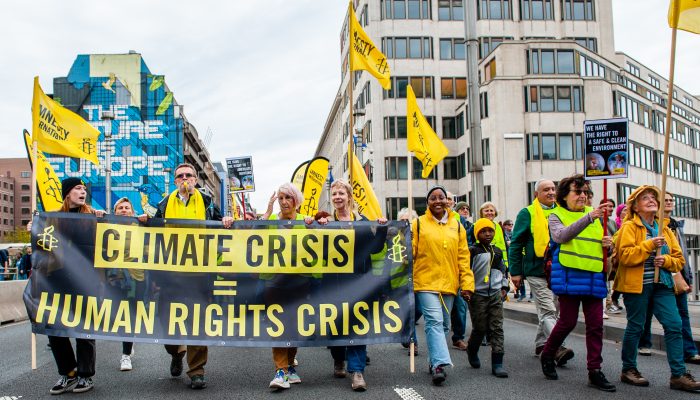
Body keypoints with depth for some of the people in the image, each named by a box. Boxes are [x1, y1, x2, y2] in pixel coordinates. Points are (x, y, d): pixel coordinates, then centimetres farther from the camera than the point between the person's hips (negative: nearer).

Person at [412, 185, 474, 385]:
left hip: (448, 284, 4)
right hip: (426, 283, -4)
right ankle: (439, 364, -17)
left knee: (443, 325, 11)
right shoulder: (419, 224, 1)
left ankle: (434, 361, 24)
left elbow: (463, 257, 9)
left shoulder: (457, 226, 10)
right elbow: (410, 252, -2)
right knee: (434, 321, -15)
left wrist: (467, 284, 3)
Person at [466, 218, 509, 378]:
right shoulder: (473, 251, -4)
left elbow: (503, 270, 26)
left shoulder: (497, 251, 14)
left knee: (497, 328, -2)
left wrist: (504, 287, 18)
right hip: (478, 294, -4)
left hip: (496, 294, 4)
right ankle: (472, 351, 28)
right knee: (480, 328, 0)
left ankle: (497, 363, -1)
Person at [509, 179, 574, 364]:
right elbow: (515, 244, -2)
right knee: (548, 311, -11)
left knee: (547, 310, 14)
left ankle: (541, 344, 26)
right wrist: (515, 272, -6)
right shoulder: (527, 213, -2)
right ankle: (557, 348, -17)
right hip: (537, 271, -6)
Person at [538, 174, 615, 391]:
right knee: (567, 322, 0)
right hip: (569, 276, -5)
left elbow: (601, 242, 25)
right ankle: (547, 355, 23)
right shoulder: (557, 216, 1)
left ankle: (595, 371, 9)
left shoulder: (595, 215, 16)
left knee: (596, 324, 2)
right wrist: (588, 217, -30)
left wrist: (608, 244, -1)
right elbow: (561, 236, -21)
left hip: (594, 278, 5)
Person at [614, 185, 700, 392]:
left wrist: (666, 260, -8)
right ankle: (628, 370, 17)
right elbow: (625, 256, -15)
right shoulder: (629, 227, -2)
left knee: (674, 325, -4)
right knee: (635, 327, 2)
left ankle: (678, 374, 4)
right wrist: (649, 245, -21)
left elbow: (679, 259, 13)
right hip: (637, 284, -5)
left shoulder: (664, 229, 15)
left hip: (662, 284, 5)